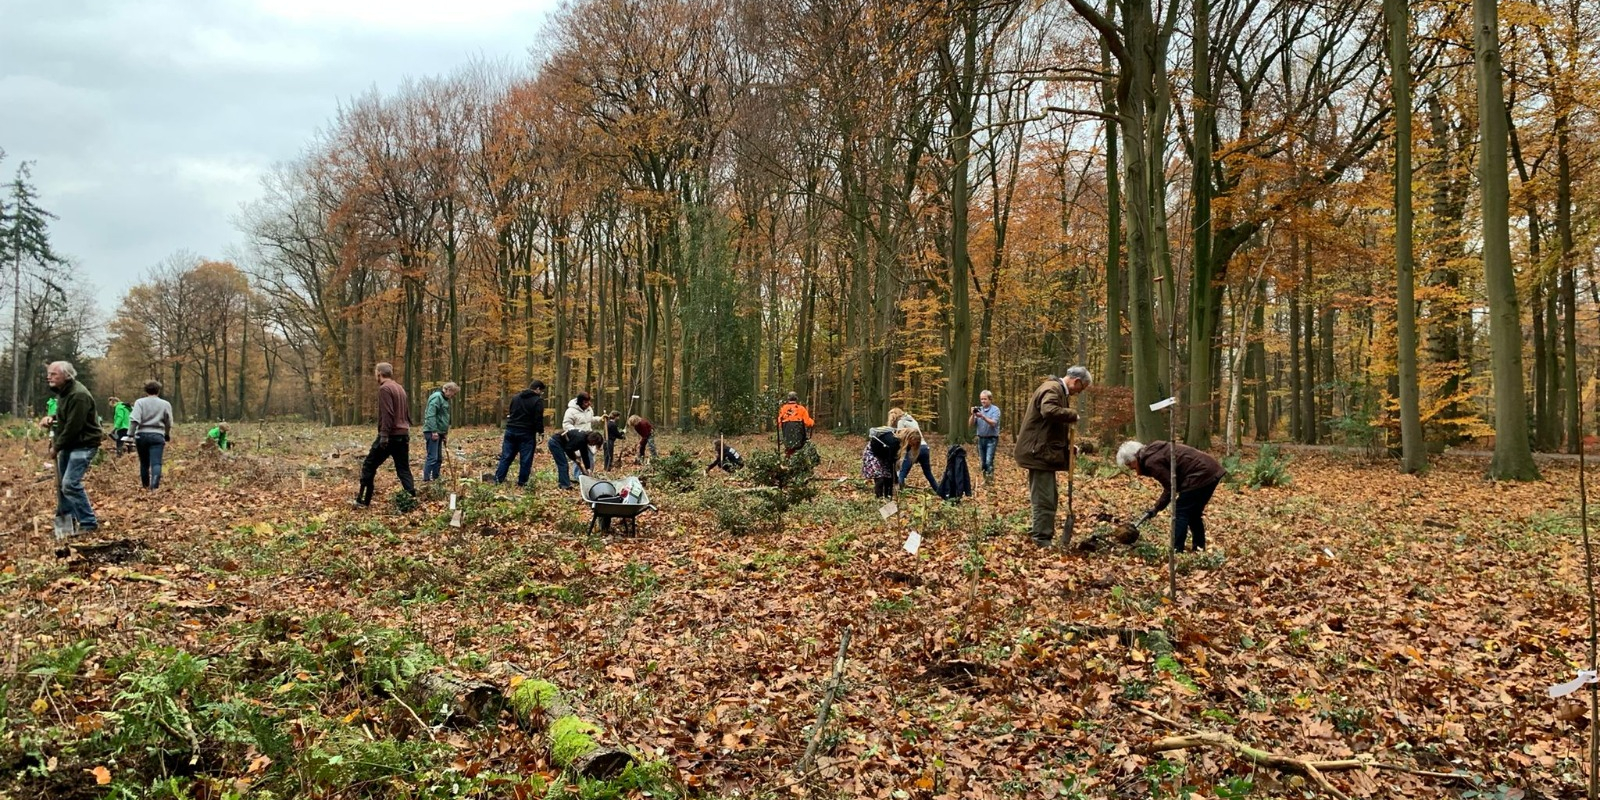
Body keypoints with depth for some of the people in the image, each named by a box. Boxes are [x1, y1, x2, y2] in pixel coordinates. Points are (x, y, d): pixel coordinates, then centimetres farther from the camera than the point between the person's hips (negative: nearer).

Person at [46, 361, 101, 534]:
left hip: (83, 445, -10)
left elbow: (73, 426, -23)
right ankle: (65, 519, 27)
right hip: (68, 444, 10)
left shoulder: (78, 395, -23)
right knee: (61, 483, 14)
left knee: (70, 483, -17)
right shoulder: (63, 391, 10)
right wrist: (53, 417, 5)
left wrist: (57, 447, -14)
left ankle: (89, 523, -11)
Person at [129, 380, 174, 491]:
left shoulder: (140, 402, 3)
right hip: (157, 436, -1)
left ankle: (145, 486, 29)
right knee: (156, 463, -9)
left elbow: (134, 420, -10)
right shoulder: (165, 404, 7)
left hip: (141, 435, 1)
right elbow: (169, 423, 10)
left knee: (144, 463, 15)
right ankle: (154, 486, -26)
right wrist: (167, 435, 27)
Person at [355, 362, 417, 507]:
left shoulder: (384, 388, -9)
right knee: (404, 470, 7)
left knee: (369, 466, 6)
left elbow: (387, 414, -18)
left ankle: (363, 500, 10)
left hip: (390, 435, -7)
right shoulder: (400, 388, 16)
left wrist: (384, 435, -20)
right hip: (403, 435, 7)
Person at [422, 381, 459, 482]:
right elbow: (430, 415, -21)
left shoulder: (445, 399, 18)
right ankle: (426, 480, -10)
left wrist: (445, 433, 19)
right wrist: (434, 431, -23)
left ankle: (435, 478, 21)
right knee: (432, 457, -11)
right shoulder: (436, 397, -13)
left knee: (439, 458, 14)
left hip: (439, 432, 10)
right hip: (432, 432, -10)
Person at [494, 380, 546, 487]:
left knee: (506, 456, 8)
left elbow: (510, 413, 20)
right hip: (527, 433, -6)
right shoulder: (538, 400, -8)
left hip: (511, 430, 6)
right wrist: (541, 433, -7)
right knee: (525, 459, 1)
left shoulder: (516, 397, 13)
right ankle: (522, 482, 1)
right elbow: (538, 419, -13)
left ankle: (498, 478, 4)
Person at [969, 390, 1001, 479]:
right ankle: (985, 479, 20)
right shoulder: (979, 409, 7)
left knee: (989, 461, -16)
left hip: (991, 439, -5)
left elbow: (993, 423, -18)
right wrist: (973, 414, -15)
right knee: (982, 462, 9)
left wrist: (983, 416, -28)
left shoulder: (995, 409, -5)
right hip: (981, 439, 5)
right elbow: (971, 423, 3)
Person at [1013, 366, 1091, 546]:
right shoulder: (1052, 388, -15)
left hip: (1043, 452, 11)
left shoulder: (1060, 391, 20)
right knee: (1045, 500, -9)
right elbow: (1049, 411, -36)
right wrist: (1073, 415, -20)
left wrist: (1067, 442, 13)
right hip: (1039, 452, -11)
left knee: (1047, 499, 17)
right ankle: (1042, 541, -5)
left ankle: (1037, 533, 25)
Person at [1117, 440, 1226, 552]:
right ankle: (1199, 549, 23)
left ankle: (1176, 551, -6)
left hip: (1200, 474, -10)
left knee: (1181, 513, -5)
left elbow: (1170, 487, -12)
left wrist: (1157, 508, -2)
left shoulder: (1151, 462, -15)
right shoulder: (1153, 451, 14)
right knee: (1194, 513, 18)